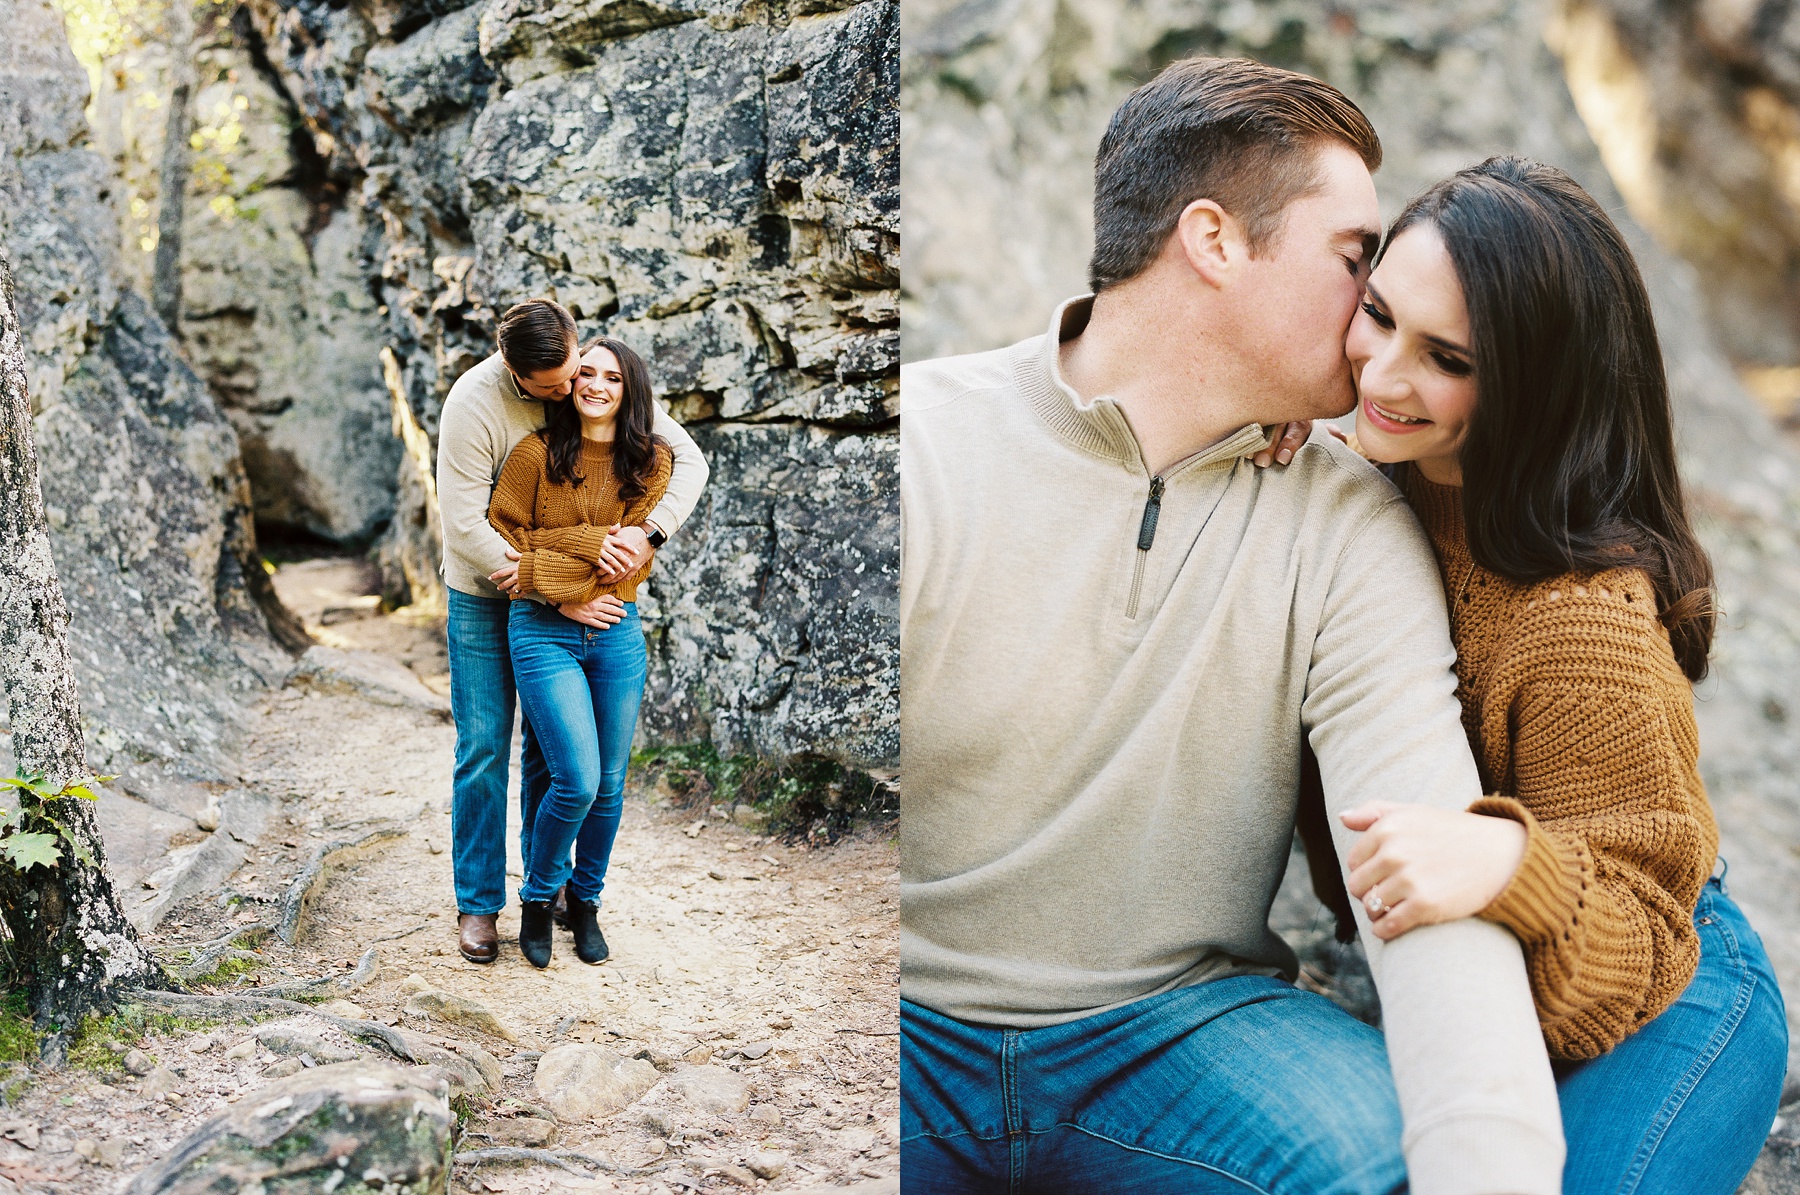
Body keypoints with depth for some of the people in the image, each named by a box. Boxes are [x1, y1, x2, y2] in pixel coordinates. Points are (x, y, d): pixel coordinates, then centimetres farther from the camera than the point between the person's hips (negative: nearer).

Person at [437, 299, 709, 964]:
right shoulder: (473, 404, -24)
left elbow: (688, 458, -10)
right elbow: (467, 527, -25)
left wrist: (648, 532, -28)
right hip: (484, 596, -3)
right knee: (484, 749, -1)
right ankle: (477, 903, 10)